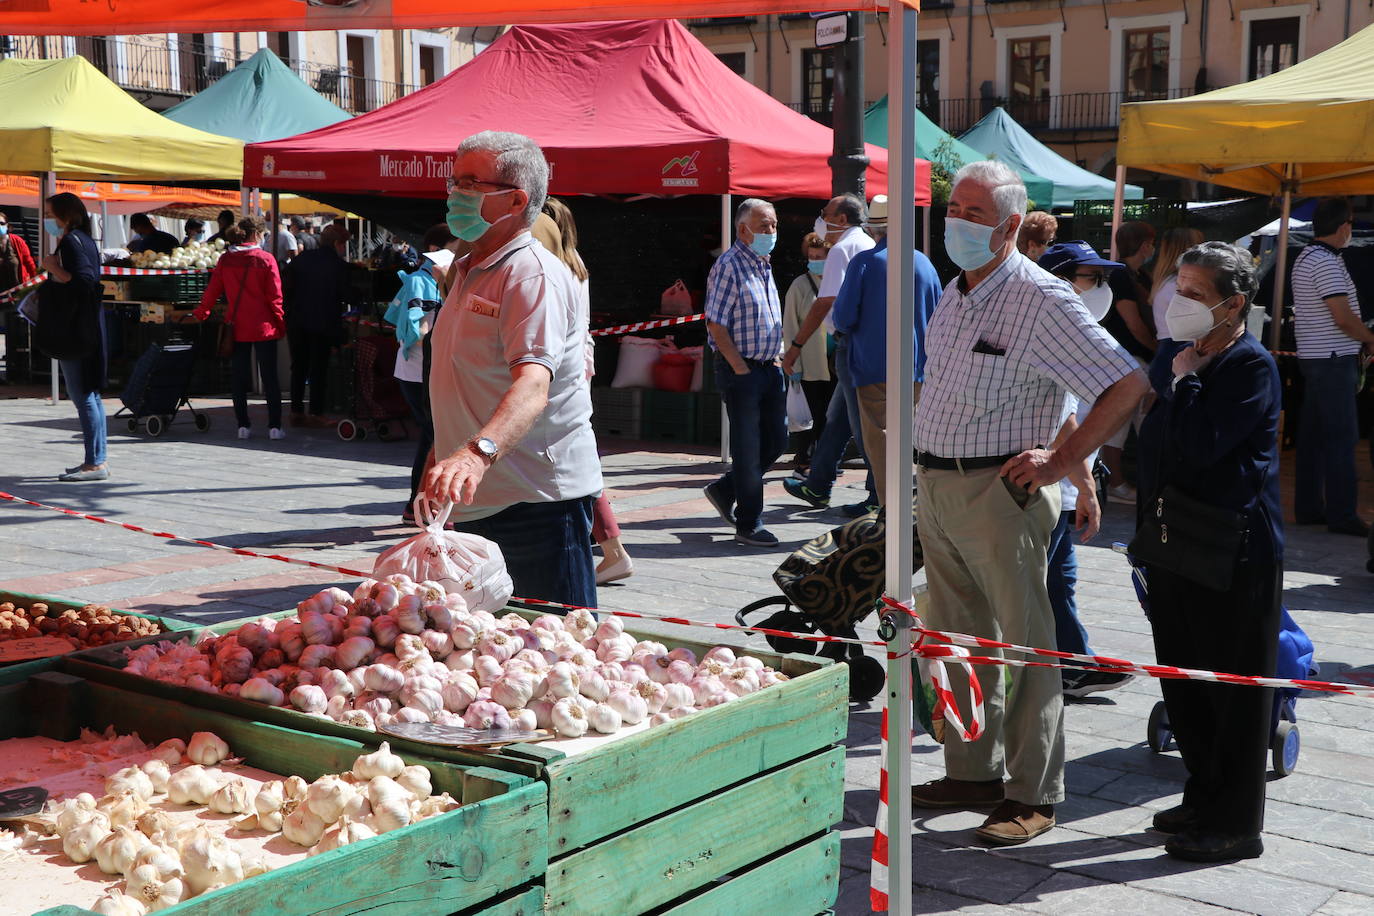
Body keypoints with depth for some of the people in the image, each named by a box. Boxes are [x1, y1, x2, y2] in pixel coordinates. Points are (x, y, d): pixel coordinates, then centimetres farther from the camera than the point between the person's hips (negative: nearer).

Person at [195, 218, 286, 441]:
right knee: (269, 377, 3)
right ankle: (274, 426, 1)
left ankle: (243, 425, 9)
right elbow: (274, 296, -7)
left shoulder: (225, 260, 1)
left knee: (239, 377, 9)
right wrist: (280, 323, 3)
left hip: (237, 326, 3)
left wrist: (201, 314, 22)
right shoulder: (266, 259, -7)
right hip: (263, 326, -3)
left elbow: (212, 290, 6)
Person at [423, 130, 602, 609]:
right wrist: (438, 464, 22)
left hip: (539, 502, -9)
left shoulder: (534, 275, -16)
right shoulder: (469, 271, 16)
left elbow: (533, 384, -33)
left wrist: (477, 453, -47)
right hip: (476, 502, 9)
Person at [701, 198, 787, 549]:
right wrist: (741, 368, -17)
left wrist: (775, 358, 12)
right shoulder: (729, 266, -12)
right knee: (748, 448, -2)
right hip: (741, 370, -8)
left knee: (776, 440, 11)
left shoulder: (764, 265, 15)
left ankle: (725, 490, 29)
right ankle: (749, 526, 7)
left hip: (769, 367, 8)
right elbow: (715, 325, -16)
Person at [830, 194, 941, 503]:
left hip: (874, 366, -5)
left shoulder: (864, 262, -8)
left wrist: (849, 331, 11)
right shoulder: (924, 262, 5)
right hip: (917, 367, 5)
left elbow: (843, 317, -11)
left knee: (879, 438, -2)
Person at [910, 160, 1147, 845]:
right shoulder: (954, 294, 12)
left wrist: (1061, 462, -16)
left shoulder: (1042, 300, -13)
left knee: (1022, 644, 0)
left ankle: (1033, 795, 8)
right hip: (935, 487, 8)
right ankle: (973, 772, 27)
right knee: (956, 639, 14)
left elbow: (1127, 385, -17)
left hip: (1000, 492, -8)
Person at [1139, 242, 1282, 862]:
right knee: (1181, 681, 16)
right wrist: (1153, 523, 11)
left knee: (1235, 692, 2)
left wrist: (1184, 381, -13)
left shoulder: (1252, 367, -13)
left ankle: (1236, 824, 12)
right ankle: (1204, 797, 32)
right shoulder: (1173, 355, 11)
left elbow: (1201, 444, -25)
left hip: (1236, 553, -8)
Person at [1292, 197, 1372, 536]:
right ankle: (1341, 514, -3)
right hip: (1333, 359, -10)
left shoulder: (1305, 258, 14)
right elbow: (1344, 317, -20)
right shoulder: (1326, 262, -17)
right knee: (1341, 436, -6)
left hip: (1313, 356, 10)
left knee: (1313, 435, 11)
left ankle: (1308, 507, 16)